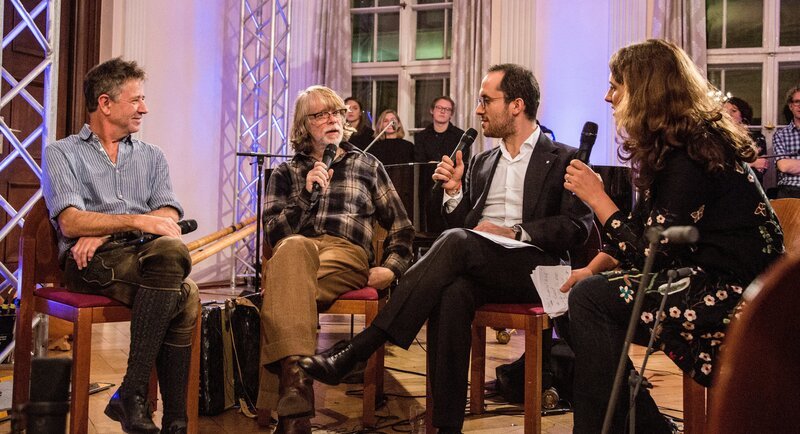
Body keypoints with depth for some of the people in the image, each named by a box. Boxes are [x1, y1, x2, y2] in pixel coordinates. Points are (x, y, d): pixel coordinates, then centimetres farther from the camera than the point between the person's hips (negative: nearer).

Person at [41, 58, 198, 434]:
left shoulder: (151, 156, 24)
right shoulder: (62, 153, 13)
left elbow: (169, 216, 7)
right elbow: (70, 223, -3)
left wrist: (105, 230, -8)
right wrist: (135, 221, -14)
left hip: (144, 255, 4)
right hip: (89, 262, -4)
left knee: (178, 271, -35)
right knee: (184, 293, -34)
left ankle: (130, 396, -29)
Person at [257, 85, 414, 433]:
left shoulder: (367, 166, 23)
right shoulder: (286, 173, 23)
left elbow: (401, 227, 20)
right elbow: (274, 233, 9)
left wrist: (392, 266, 1)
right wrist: (307, 194, -4)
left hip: (348, 253, -1)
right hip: (295, 252, 1)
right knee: (293, 249, -41)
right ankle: (296, 373, -53)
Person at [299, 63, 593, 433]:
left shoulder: (563, 159, 9)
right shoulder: (481, 163, 26)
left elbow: (577, 226, -4)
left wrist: (515, 232, -14)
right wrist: (454, 192, 3)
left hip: (534, 268, -4)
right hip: (474, 268, 4)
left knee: (457, 242, -34)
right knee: (453, 292, -35)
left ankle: (357, 349, -38)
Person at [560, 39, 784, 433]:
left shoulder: (690, 155, -18)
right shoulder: (670, 148, 12)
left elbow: (653, 254, -19)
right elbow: (642, 232, 17)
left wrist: (597, 198, -13)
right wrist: (591, 269, 4)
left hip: (733, 295, -11)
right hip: (709, 281, 11)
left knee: (590, 299, -20)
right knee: (582, 292, 6)